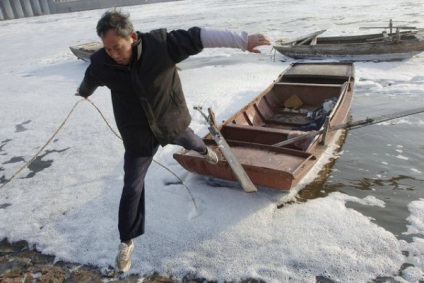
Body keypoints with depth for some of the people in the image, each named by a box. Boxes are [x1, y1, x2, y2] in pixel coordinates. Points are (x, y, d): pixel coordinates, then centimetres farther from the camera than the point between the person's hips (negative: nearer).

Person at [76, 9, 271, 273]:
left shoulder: (161, 43, -25)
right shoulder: (101, 63, -17)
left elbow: (197, 37, -23)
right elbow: (89, 81, 7)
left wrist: (242, 40, -28)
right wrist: (84, 92, 31)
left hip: (172, 121, 0)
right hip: (138, 134, 0)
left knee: (190, 140, 33)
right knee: (132, 188, 3)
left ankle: (204, 149, 74)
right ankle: (127, 241, 23)